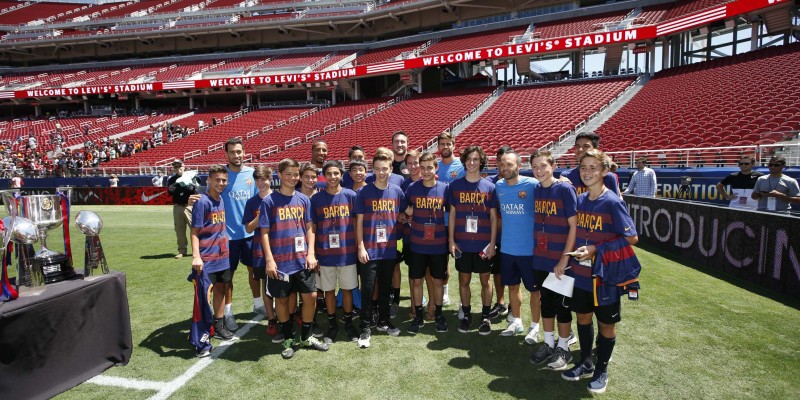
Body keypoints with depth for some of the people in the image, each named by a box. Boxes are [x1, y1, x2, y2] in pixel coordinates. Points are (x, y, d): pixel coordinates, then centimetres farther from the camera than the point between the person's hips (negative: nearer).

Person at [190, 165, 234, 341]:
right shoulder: (202, 202, -14)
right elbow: (195, 231, -16)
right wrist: (196, 256, -25)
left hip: (223, 256, 8)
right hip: (207, 258, -7)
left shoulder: (221, 199, 7)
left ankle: (219, 326, 28)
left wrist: (225, 246, 15)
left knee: (221, 289, 15)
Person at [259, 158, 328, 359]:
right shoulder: (269, 201, -6)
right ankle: (288, 339, 28)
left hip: (302, 260, 3)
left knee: (310, 296, 5)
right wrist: (269, 260, -11)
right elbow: (264, 233, -5)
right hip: (280, 261, -3)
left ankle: (306, 337, 25)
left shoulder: (304, 199, 5)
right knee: (281, 299, 9)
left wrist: (311, 253, -1)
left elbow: (309, 228, 8)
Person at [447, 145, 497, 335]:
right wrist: (451, 241, -1)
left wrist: (492, 243, -4)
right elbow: (452, 214, 4)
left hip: (483, 243, -1)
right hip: (462, 243, 1)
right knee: (464, 279, 10)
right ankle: (466, 315, 26)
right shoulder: (455, 185, 1)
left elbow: (493, 217, 1)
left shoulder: (489, 187, -1)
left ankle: (486, 317, 23)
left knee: (485, 280, 9)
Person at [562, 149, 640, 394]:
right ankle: (585, 363, 38)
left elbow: (631, 238, -15)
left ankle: (601, 371, 31)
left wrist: (596, 250, -20)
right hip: (580, 273, 6)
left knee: (606, 324, 12)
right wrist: (573, 257, 5)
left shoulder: (613, 203, -16)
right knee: (583, 318, 18)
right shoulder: (580, 200, 2)